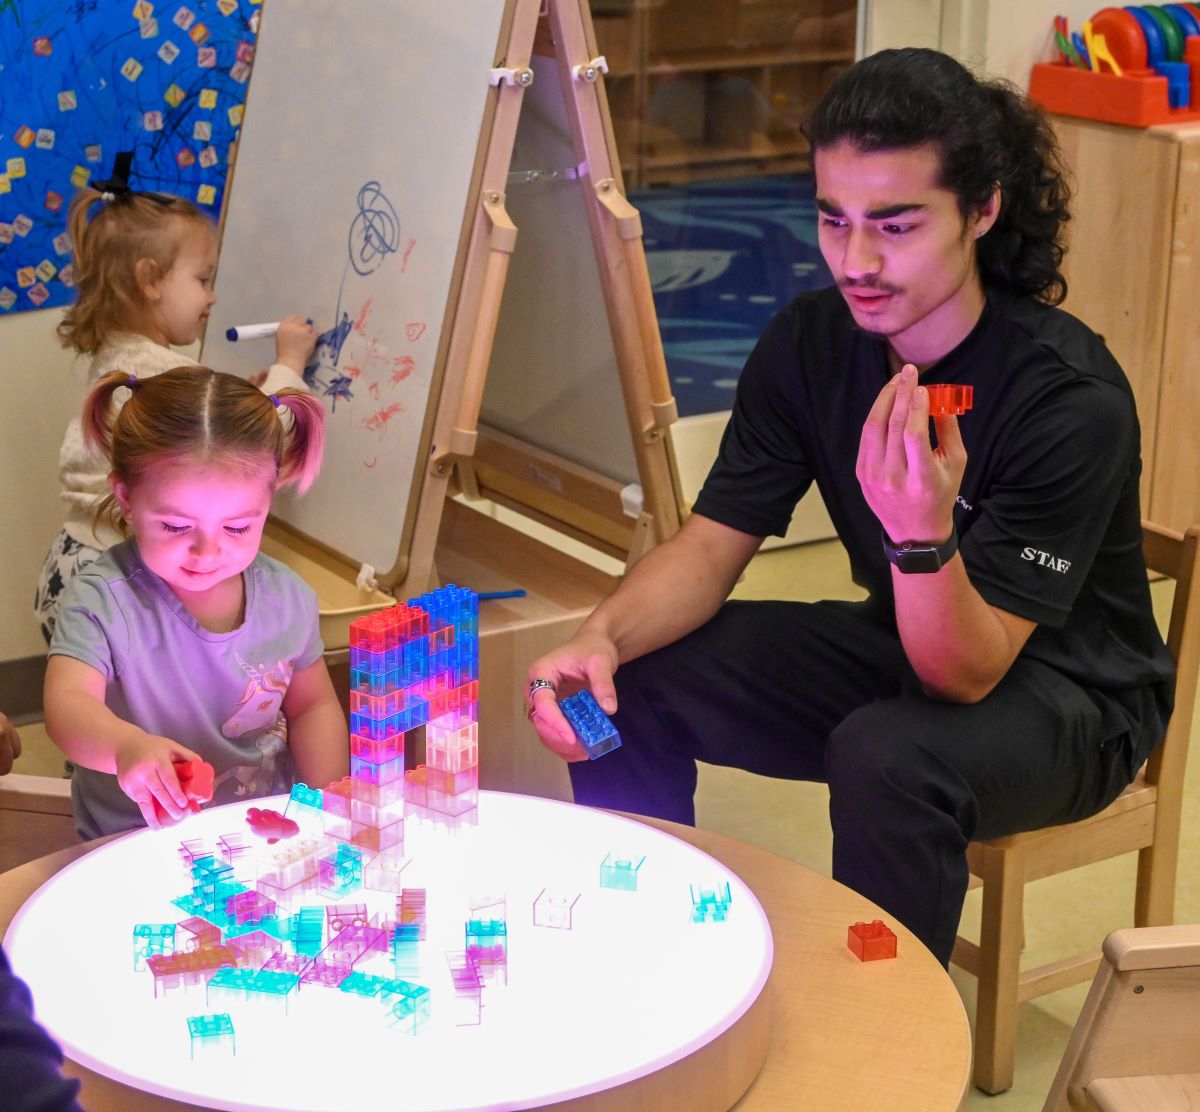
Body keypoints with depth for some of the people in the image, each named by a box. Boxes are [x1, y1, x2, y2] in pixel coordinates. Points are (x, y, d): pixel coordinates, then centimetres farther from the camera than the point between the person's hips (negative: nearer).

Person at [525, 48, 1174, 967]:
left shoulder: (1072, 397, -28)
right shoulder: (810, 342, -10)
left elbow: (969, 674, -30)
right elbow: (711, 544, -6)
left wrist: (923, 534, -50)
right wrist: (602, 639, -27)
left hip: (1071, 693, -6)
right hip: (910, 647, 6)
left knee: (888, 757, -38)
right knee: (623, 684, -10)